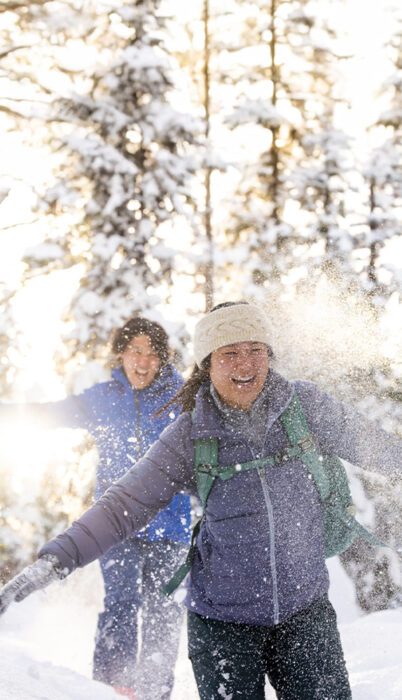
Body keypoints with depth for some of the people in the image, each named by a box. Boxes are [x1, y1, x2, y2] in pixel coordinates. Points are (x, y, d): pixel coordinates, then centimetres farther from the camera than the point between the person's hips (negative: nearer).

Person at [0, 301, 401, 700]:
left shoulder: (305, 406, -5)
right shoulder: (189, 435, -7)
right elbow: (124, 506, -5)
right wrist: (55, 559, -14)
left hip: (304, 610, 1)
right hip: (221, 619, -1)